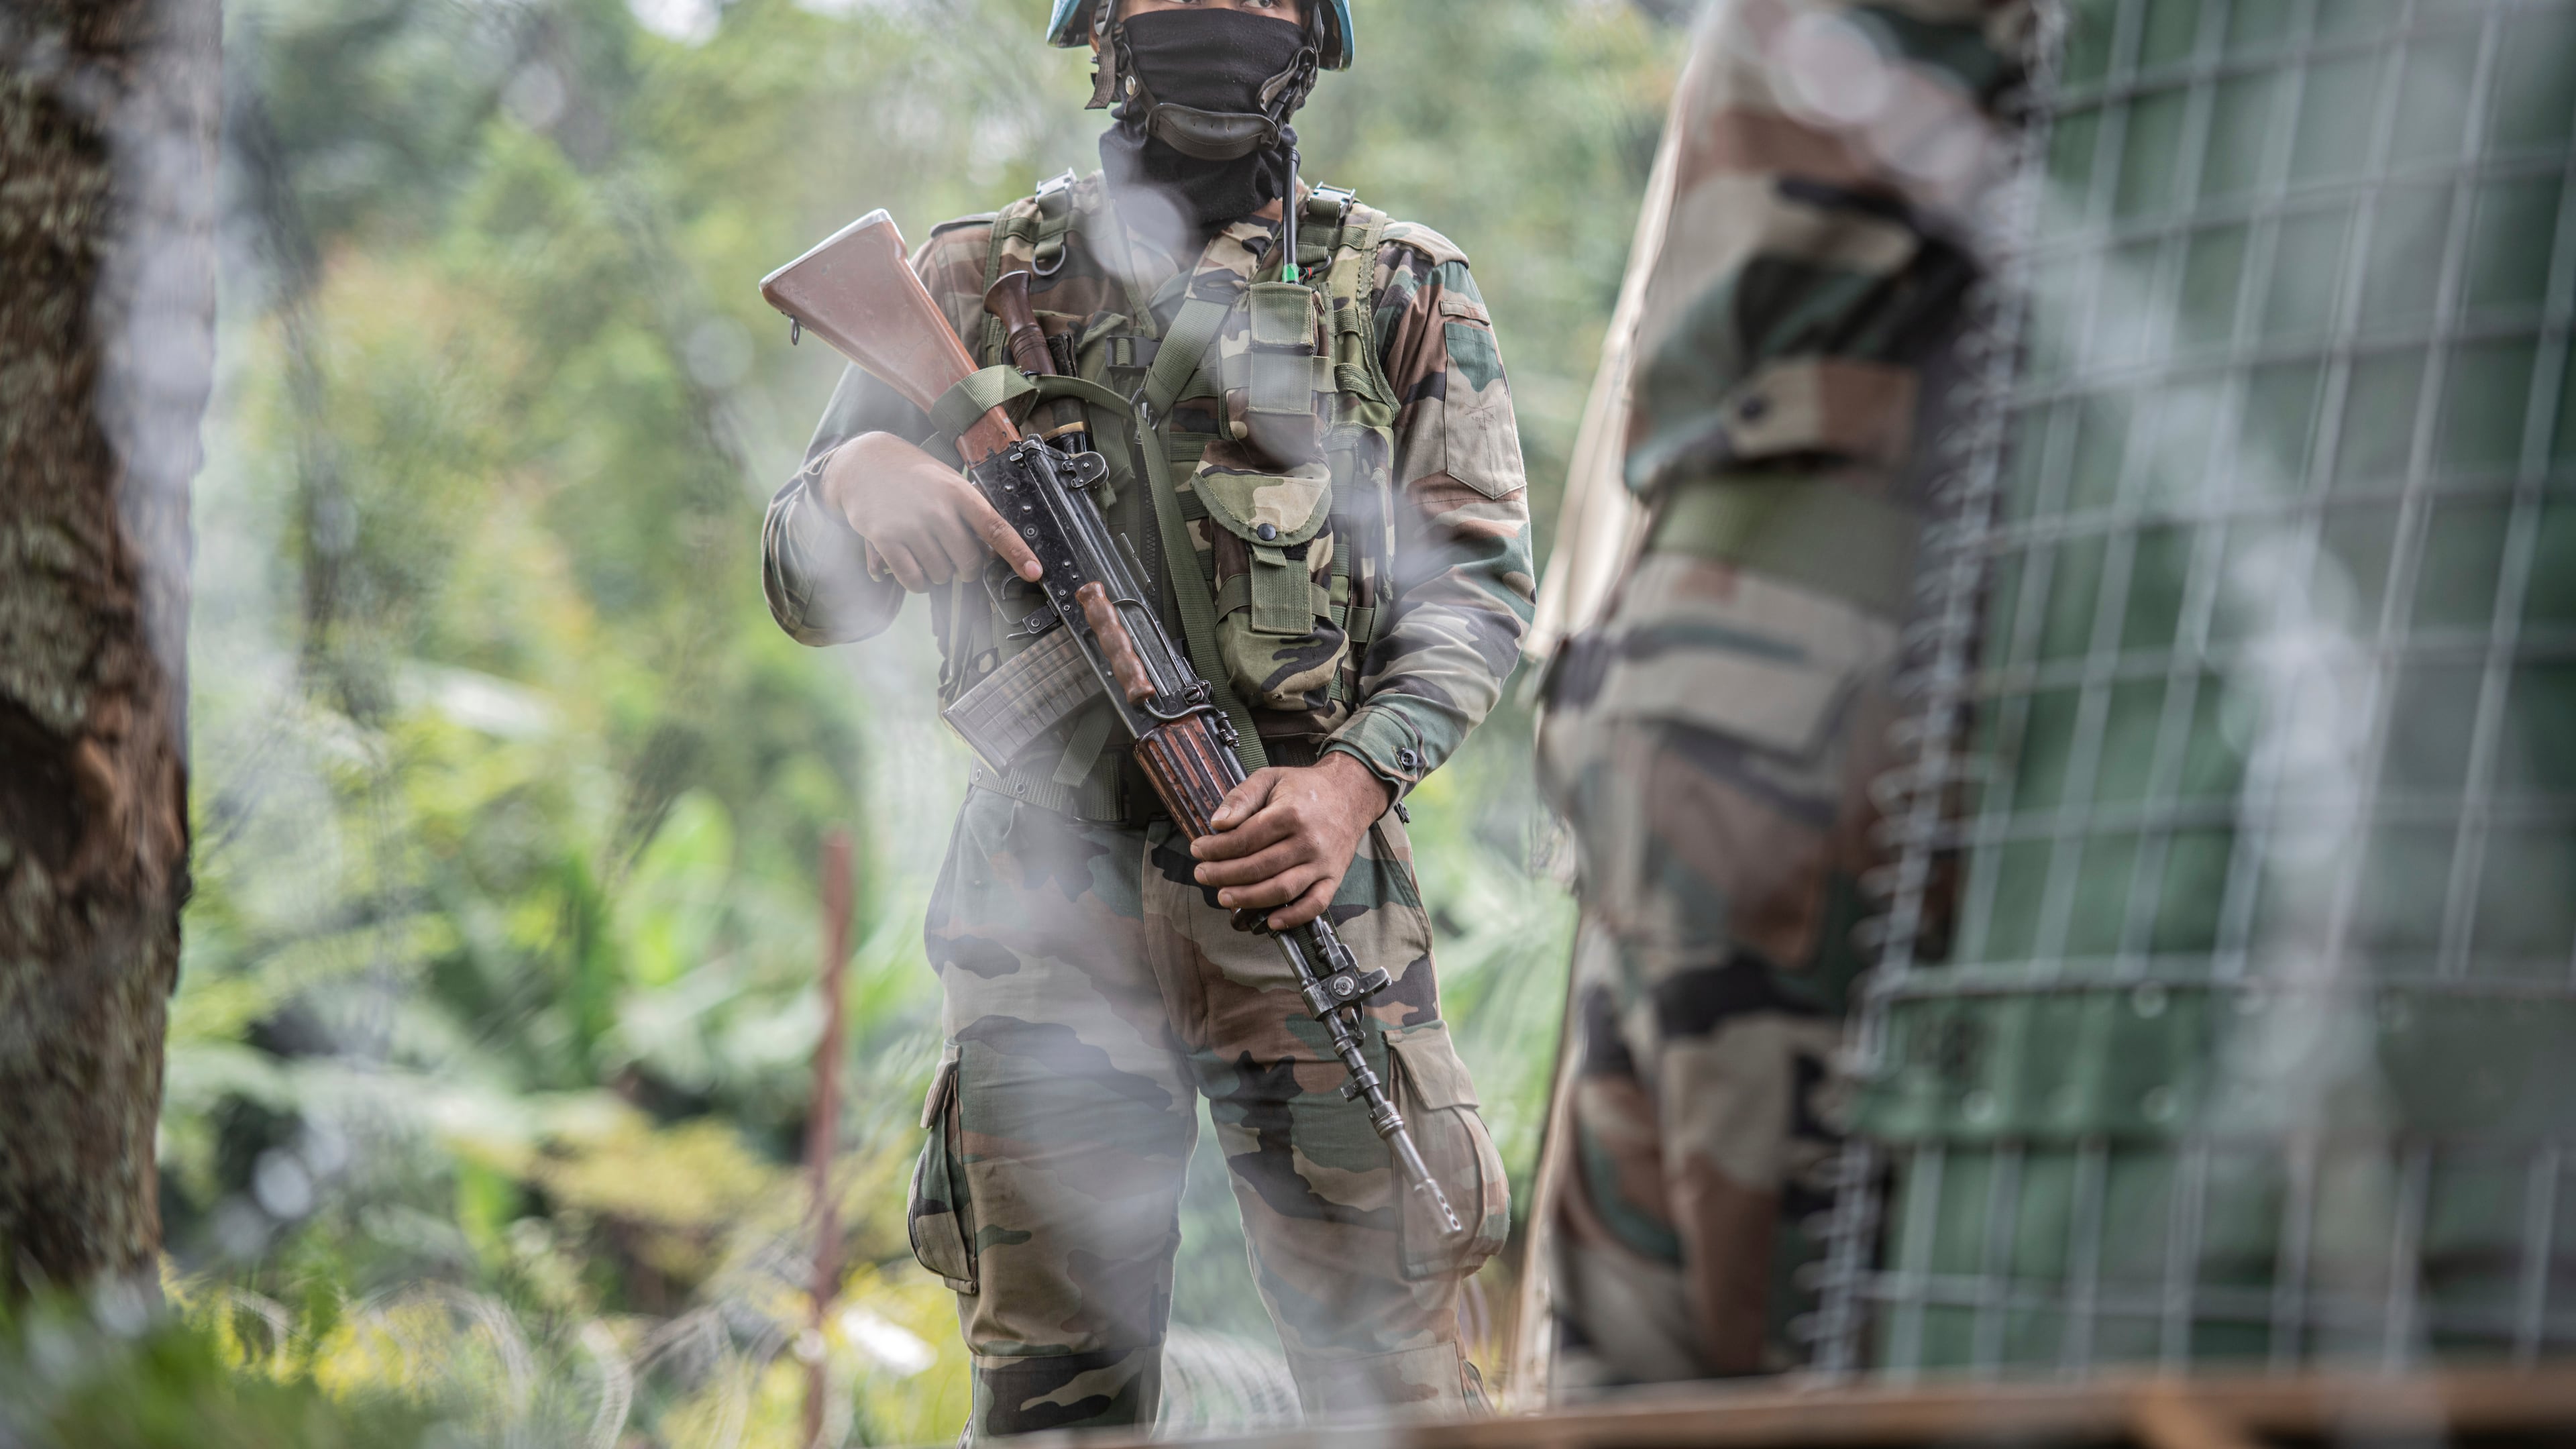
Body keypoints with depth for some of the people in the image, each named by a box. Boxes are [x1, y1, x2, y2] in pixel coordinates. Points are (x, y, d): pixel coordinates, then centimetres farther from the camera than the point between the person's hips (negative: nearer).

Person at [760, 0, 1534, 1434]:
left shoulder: (1404, 290, 10)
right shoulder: (983, 278, 12)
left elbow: (1478, 579, 5)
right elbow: (811, 595, 12)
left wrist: (1356, 778, -13)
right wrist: (851, 483, -13)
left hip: (1303, 883, -1)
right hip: (1046, 897, 1)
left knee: (1390, 1381, -5)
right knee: (1052, 1391, 3)